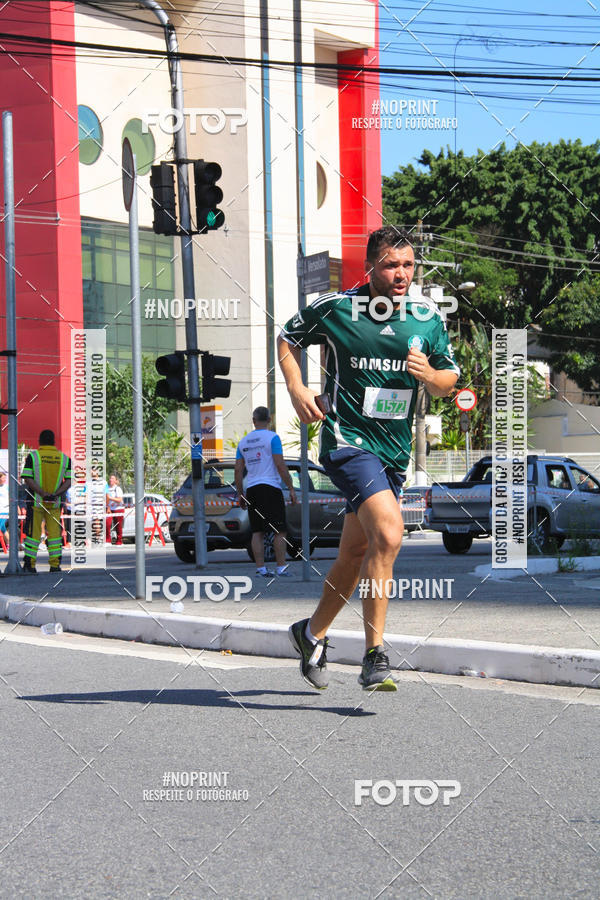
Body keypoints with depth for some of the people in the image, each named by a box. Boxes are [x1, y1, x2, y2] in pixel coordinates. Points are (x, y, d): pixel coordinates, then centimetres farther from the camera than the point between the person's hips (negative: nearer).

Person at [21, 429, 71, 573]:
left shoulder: (32, 456, -4)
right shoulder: (64, 458, 3)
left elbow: (27, 479, -13)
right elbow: (69, 481, -3)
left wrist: (44, 494, -18)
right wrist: (56, 494, -14)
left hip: (35, 501, -2)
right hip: (55, 503, 2)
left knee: (33, 532, 4)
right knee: (54, 533, 6)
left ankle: (29, 564, 5)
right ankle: (55, 565, 2)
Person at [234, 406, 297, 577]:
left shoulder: (243, 441, 11)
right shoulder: (272, 437, -5)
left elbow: (238, 470, 10)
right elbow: (280, 465, -11)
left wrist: (240, 494, 16)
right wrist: (291, 488, -6)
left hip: (251, 489, 5)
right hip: (270, 487, -5)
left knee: (257, 532, 5)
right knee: (280, 531, -1)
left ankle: (260, 568, 1)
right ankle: (281, 567, -6)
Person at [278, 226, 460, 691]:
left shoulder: (428, 316, 3)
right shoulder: (335, 308, -7)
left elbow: (449, 381, 11)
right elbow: (288, 338, 10)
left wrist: (429, 374, -11)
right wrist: (297, 388, -6)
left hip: (395, 450, 6)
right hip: (347, 439, -5)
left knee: (356, 554, 14)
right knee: (389, 534, -25)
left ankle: (313, 632, 39)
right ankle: (375, 657, -19)